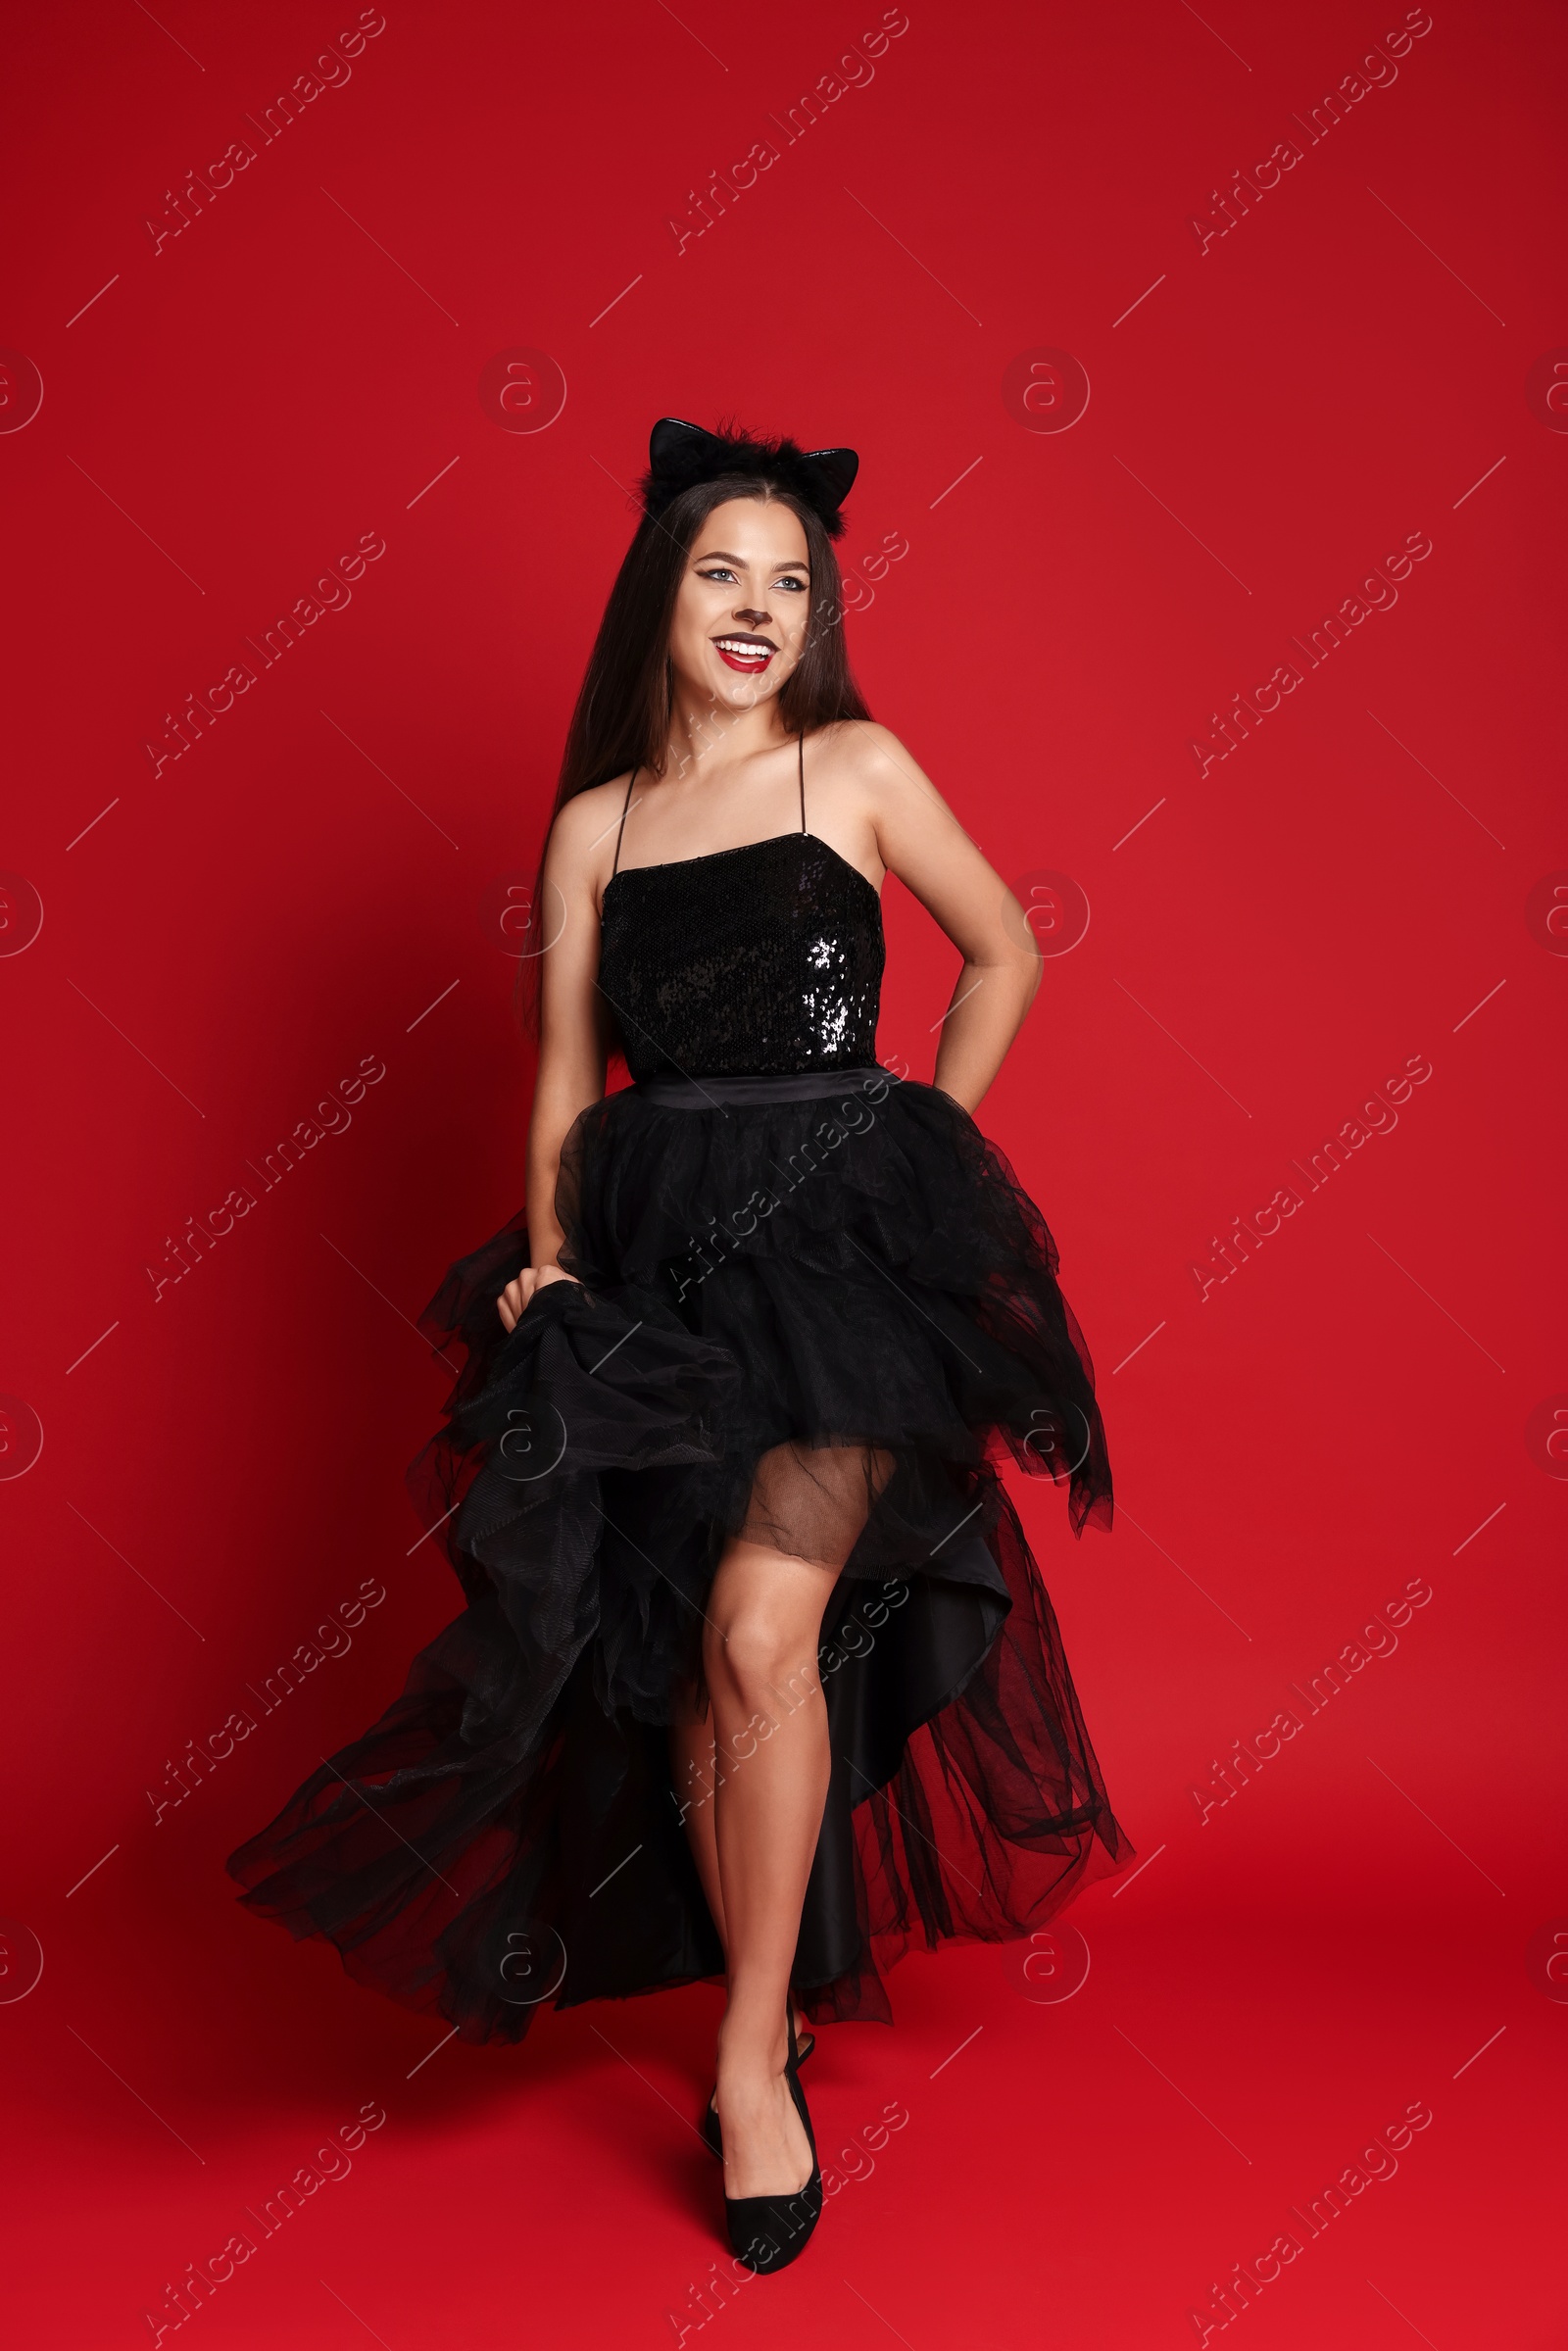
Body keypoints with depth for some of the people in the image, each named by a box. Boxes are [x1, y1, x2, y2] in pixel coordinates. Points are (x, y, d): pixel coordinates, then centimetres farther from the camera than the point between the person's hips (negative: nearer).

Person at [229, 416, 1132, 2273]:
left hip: (839, 1235, -3)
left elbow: (1003, 951, 15)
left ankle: (749, 2054, 2)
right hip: (657, 1256, 3)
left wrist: (917, 1150, 10)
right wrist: (550, 1258, -3)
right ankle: (775, 2005, 23)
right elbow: (566, 1075, 11)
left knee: (758, 1631, -15)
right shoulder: (592, 825, 11)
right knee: (681, 1665, 3)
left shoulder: (857, 767, 5)